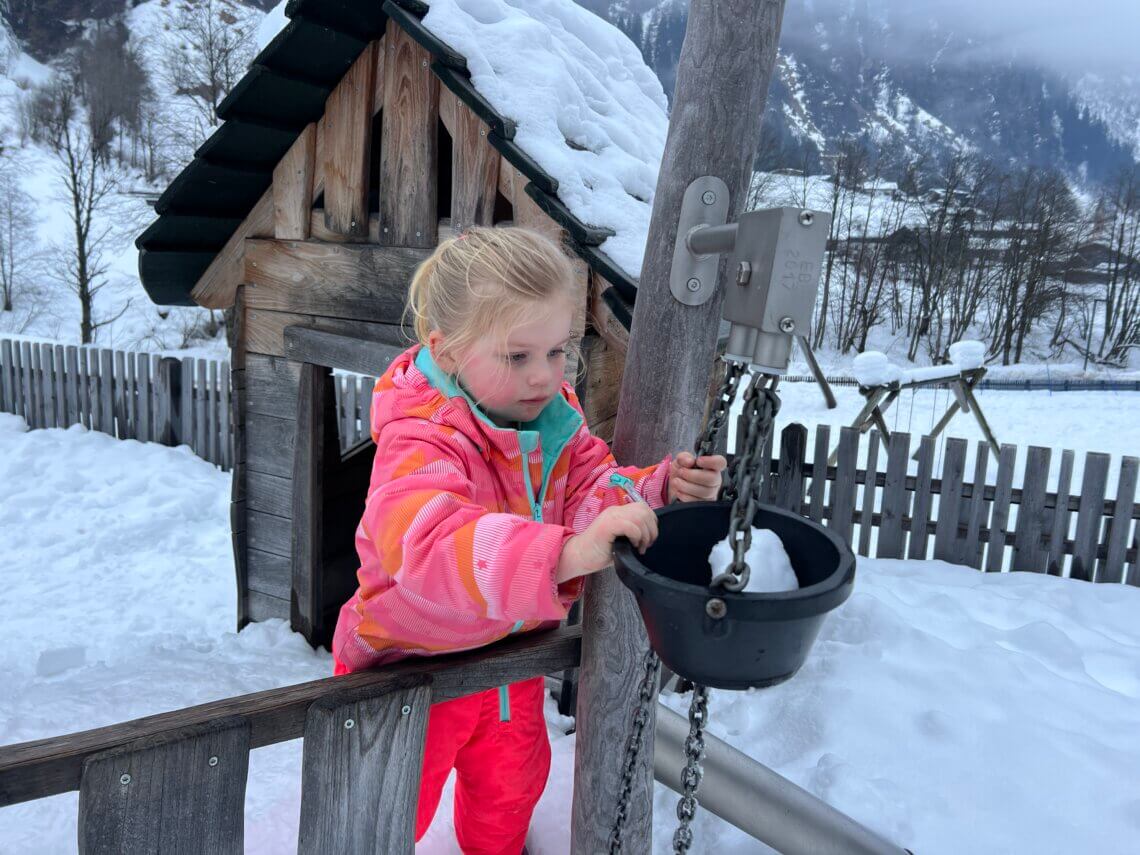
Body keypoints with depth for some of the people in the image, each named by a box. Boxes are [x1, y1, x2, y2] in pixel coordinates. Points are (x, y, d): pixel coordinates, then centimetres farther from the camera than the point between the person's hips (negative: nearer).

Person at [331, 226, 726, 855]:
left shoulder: (553, 412, -12)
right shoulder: (420, 445, -36)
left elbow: (589, 489, -11)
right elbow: (431, 548, -52)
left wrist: (661, 487, -30)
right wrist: (564, 554, -64)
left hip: (509, 655, 7)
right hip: (412, 665, -6)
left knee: (512, 780, 31)